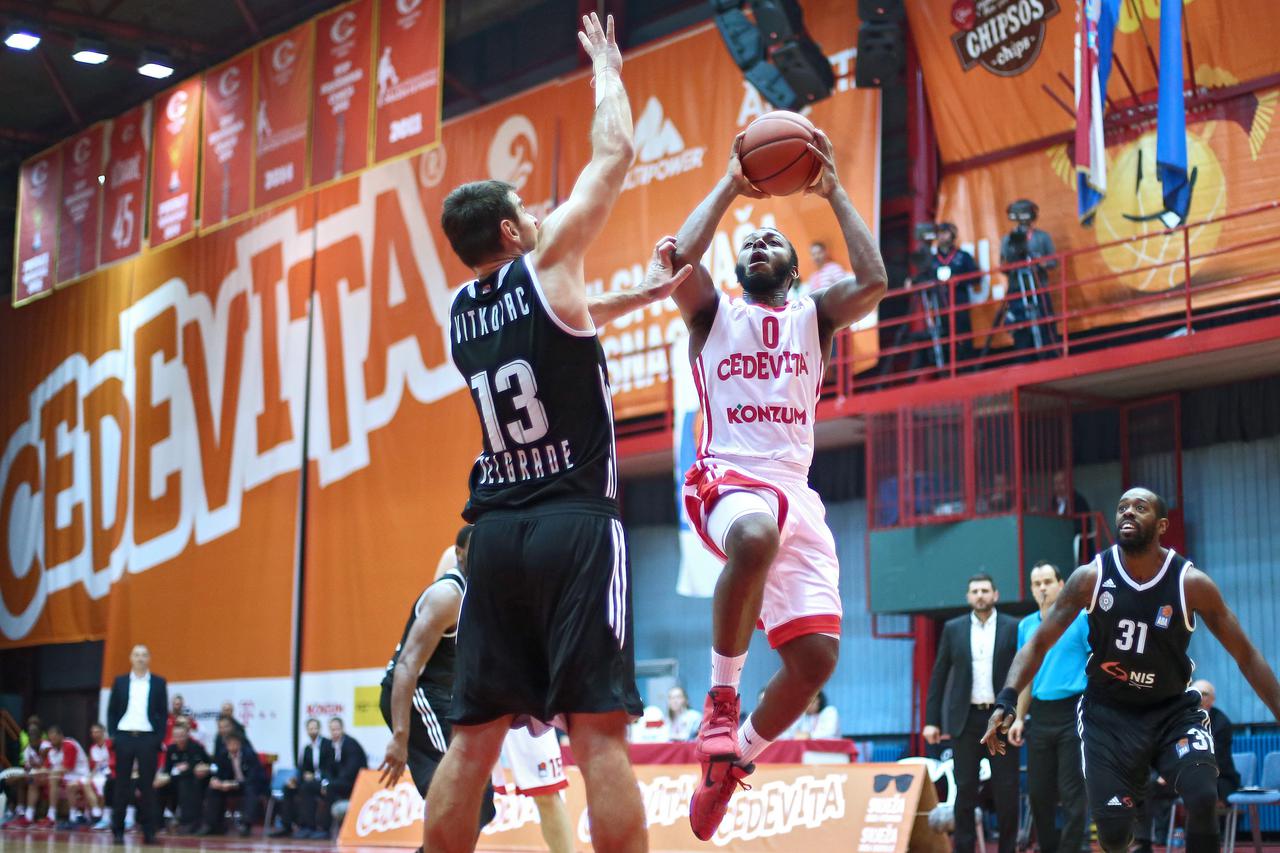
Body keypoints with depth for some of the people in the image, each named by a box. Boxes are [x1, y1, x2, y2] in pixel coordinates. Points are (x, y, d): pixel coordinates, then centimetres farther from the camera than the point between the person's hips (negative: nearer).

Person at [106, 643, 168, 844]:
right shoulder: (120, 681, 9)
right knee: (122, 785, 3)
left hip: (148, 738, -1)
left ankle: (149, 831, 2)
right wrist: (112, 735, -1)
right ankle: (117, 830, 8)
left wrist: (159, 738, -5)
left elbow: (163, 713, 4)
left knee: (147, 786, -1)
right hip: (124, 737, 1)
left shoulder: (158, 683, 6)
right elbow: (111, 711, 9)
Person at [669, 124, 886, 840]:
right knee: (755, 535, -41)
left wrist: (834, 191, 2)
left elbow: (873, 281, -1)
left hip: (796, 490, 3)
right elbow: (681, 258, -7)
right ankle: (722, 697, -23)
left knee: (816, 653, -11)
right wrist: (731, 185, 1)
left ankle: (735, 758, 14)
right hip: (727, 477, -3)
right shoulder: (714, 313, 16)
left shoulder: (814, 316, 20)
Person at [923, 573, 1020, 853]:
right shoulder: (953, 628, 7)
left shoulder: (1013, 628, 2)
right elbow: (939, 676, 8)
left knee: (1006, 789, 0)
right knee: (965, 788, 2)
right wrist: (931, 720, 3)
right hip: (965, 718, 1)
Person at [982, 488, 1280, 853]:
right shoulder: (1091, 577, -11)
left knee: (1204, 798, -24)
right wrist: (1007, 700, -19)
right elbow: (1040, 642, -6)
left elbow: (1246, 656, -5)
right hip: (1108, 712, 0)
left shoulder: (1192, 583, -13)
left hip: (1173, 709, 0)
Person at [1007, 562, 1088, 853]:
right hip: (1039, 715, 5)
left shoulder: (1081, 618, -3)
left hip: (1072, 711, -5)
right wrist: (1019, 718, 13)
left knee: (1072, 791, -6)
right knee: (1038, 791, 8)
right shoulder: (1026, 626, 12)